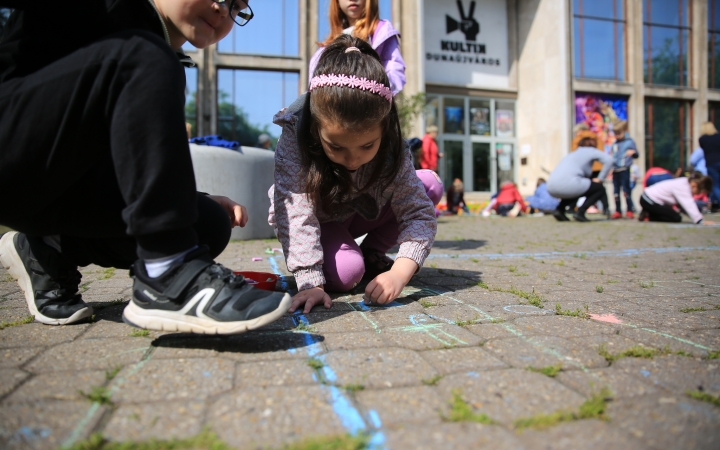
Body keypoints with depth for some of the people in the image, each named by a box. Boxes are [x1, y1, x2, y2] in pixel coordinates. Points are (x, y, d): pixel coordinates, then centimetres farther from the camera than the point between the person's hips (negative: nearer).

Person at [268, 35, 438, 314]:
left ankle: (372, 254, 1)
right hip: (318, 220, -3)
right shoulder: (294, 139, -35)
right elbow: (296, 214, -38)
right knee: (345, 274, -33)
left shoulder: (391, 149, -27)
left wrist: (399, 273, -43)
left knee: (431, 184, -13)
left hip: (362, 212, 4)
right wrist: (310, 283, -44)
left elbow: (419, 213, -28)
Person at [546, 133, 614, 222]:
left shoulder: (573, 153, 35)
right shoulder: (591, 150, 17)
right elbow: (609, 160, 2)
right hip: (568, 184, -7)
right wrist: (600, 179, 9)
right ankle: (580, 213, -1)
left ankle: (559, 209, 14)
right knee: (600, 188, 15)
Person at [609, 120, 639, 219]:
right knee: (616, 191, 6)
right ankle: (618, 211, 12)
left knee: (626, 190, -7)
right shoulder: (614, 144, 15)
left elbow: (636, 155, 0)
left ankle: (630, 211, 0)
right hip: (615, 170, 6)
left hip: (624, 170, -6)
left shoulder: (629, 142, -1)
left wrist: (633, 152, -20)